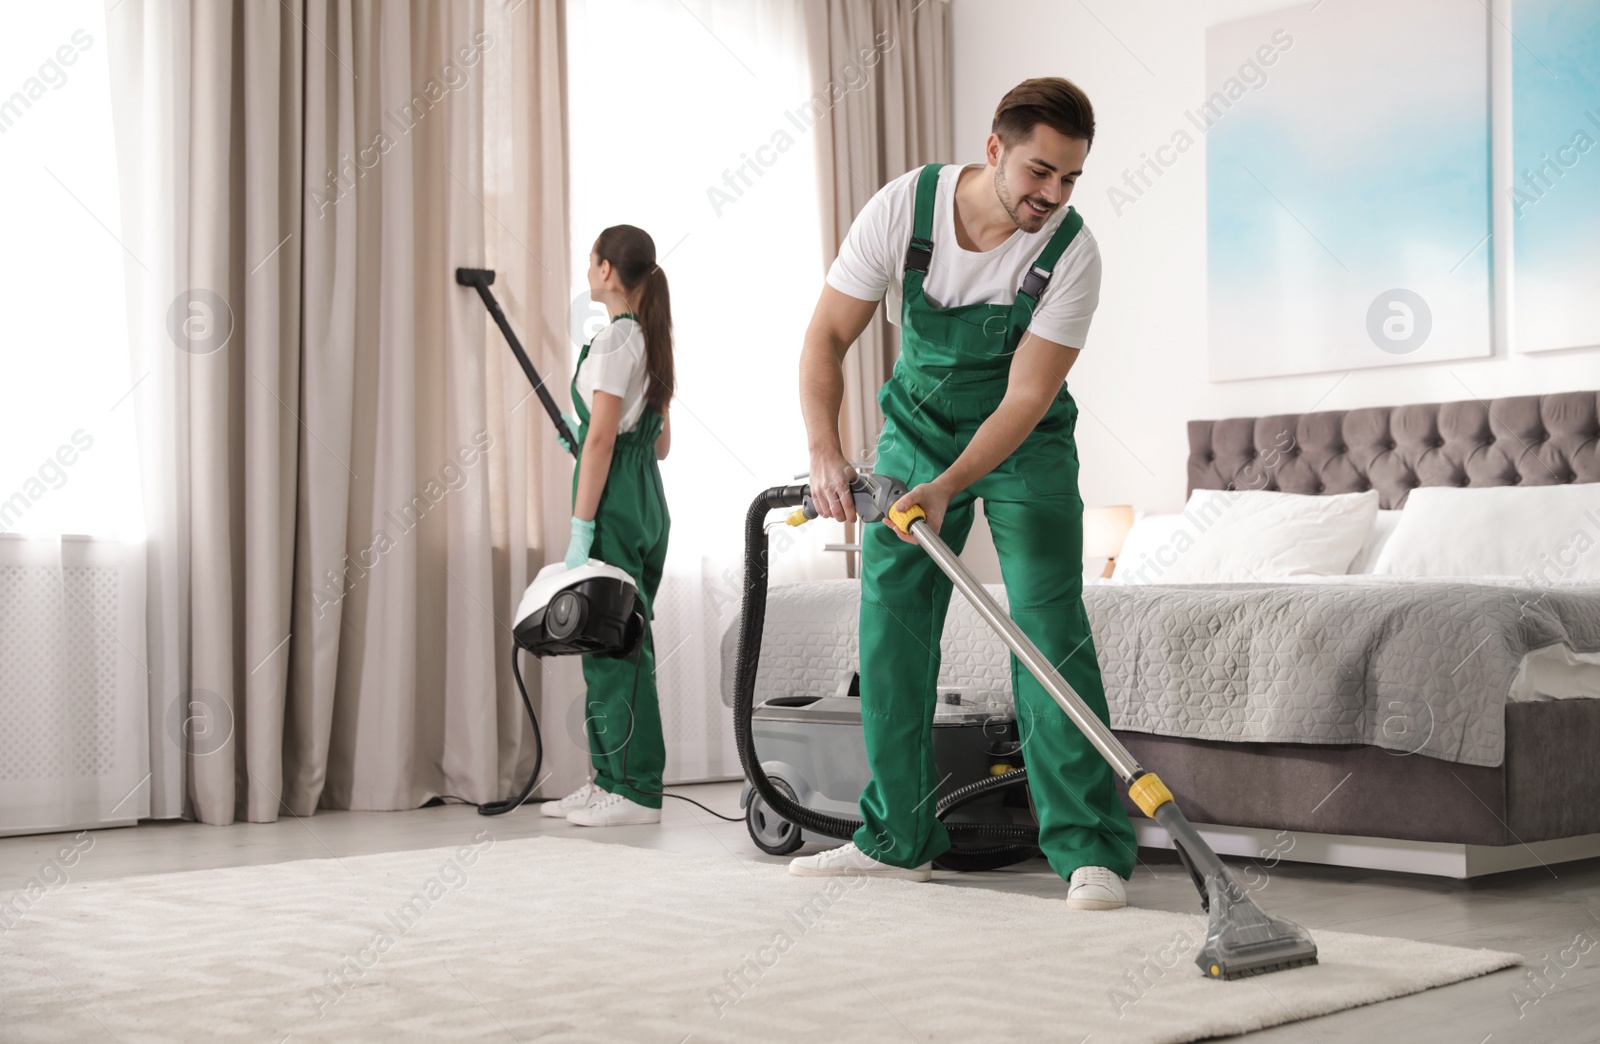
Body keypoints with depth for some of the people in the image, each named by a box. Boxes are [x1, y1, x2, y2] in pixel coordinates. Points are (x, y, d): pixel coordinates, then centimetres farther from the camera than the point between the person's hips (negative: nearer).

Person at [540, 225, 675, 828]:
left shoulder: (613, 341, -13)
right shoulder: (651, 341, 14)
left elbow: (600, 440, -18)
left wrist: (581, 527, -18)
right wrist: (582, 436, 27)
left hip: (614, 505, -10)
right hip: (648, 500, 10)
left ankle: (636, 791, -3)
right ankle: (610, 779, 17)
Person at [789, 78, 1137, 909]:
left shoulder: (1071, 254, -25)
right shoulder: (900, 208, -21)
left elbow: (1026, 397, -25)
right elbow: (826, 338, -16)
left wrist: (947, 487, -39)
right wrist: (825, 450, -31)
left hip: (1023, 442, -2)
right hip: (918, 425, 2)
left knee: (1049, 626, -16)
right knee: (891, 623, -1)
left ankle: (1090, 848, -14)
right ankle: (898, 839, 10)